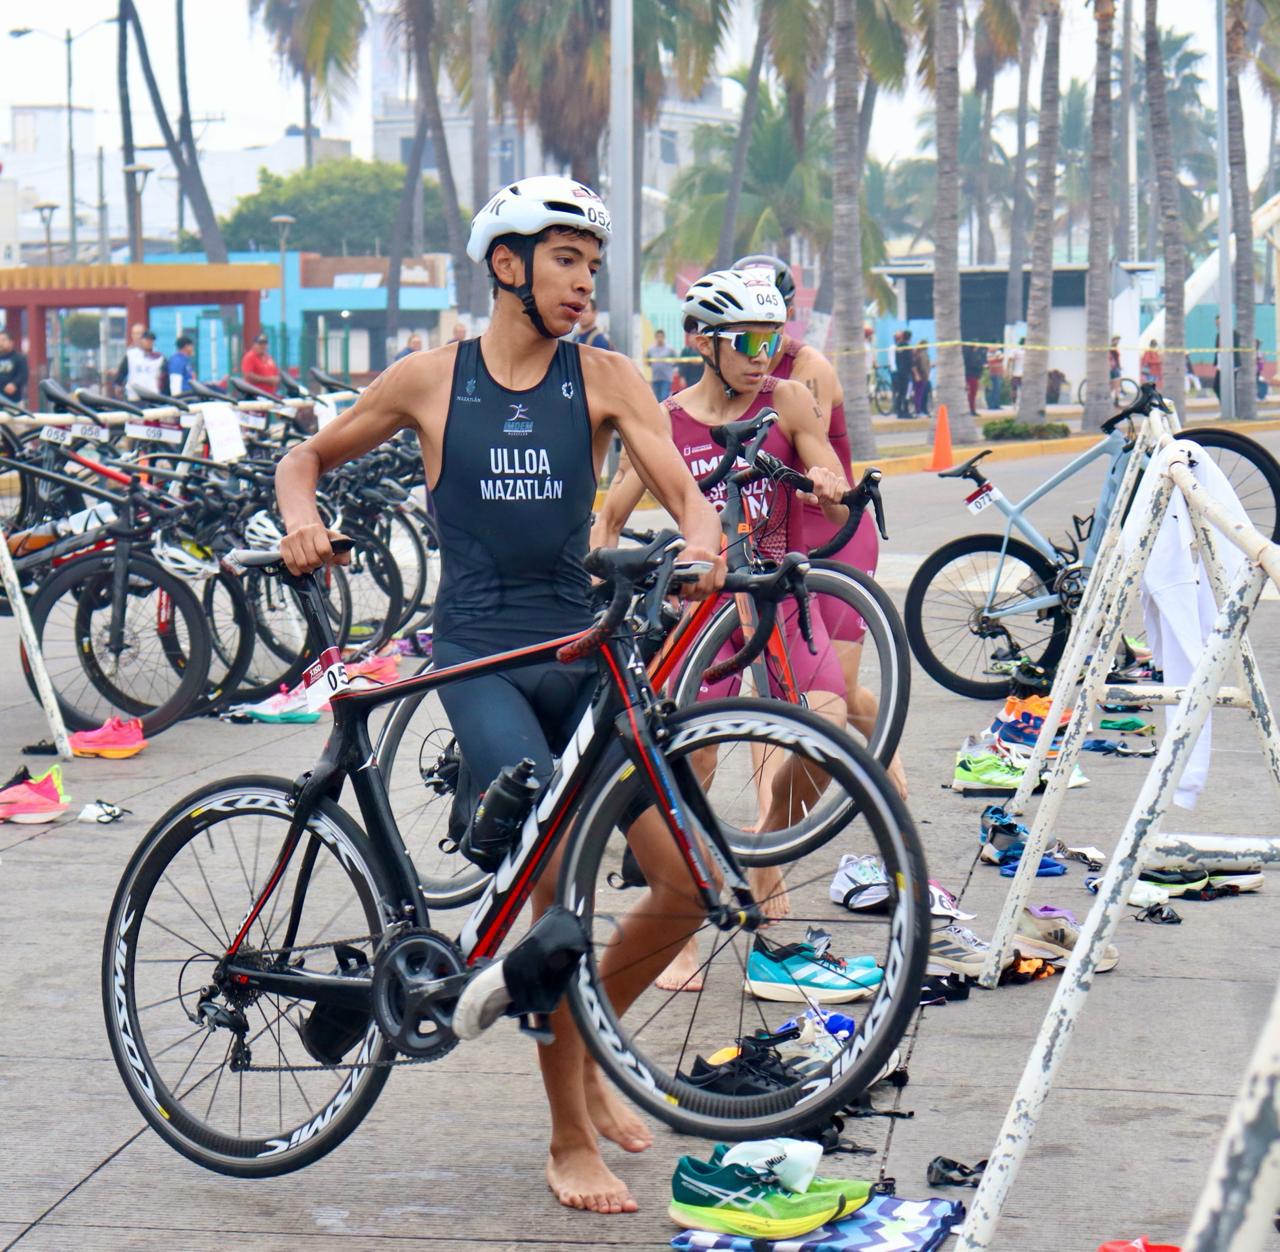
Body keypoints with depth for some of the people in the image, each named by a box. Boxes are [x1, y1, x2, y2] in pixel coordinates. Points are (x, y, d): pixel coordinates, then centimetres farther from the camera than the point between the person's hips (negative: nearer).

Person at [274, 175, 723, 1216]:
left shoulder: (606, 378, 6)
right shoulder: (430, 380, 5)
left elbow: (683, 493, -6)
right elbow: (310, 456, 16)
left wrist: (701, 543, -29)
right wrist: (301, 519, -6)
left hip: (582, 653, 3)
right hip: (480, 657, -2)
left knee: (686, 879, -7)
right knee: (560, 878, -18)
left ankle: (586, 1049, 22)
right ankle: (570, 1138, -2)